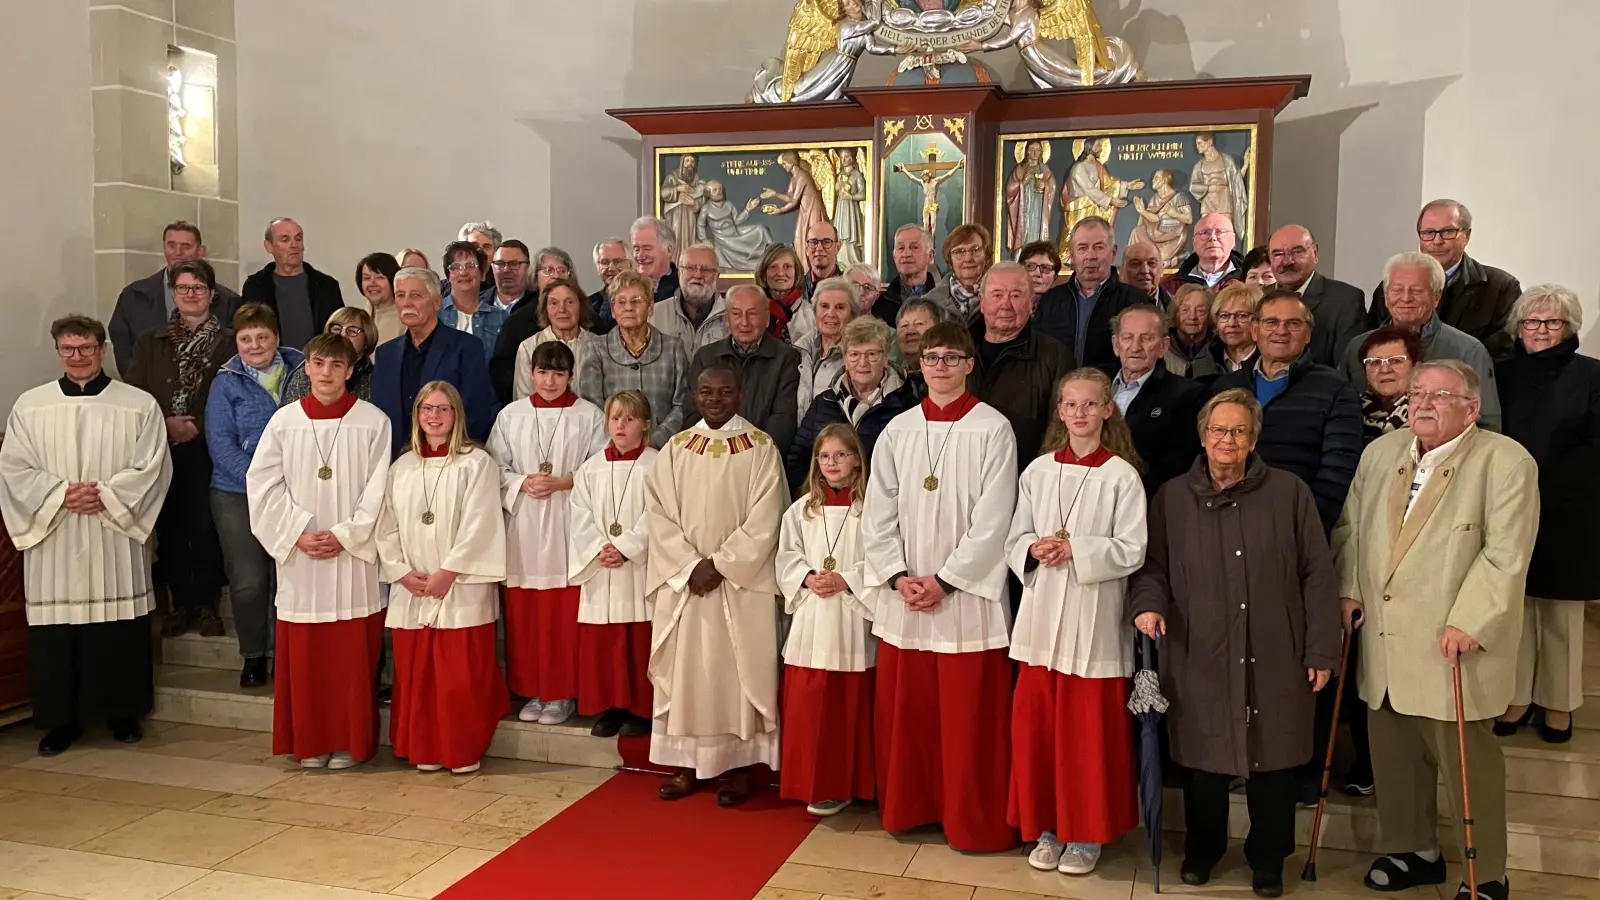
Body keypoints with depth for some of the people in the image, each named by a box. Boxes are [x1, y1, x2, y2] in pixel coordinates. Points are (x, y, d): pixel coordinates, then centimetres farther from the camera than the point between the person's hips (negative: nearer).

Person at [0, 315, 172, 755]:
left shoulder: (139, 405, 3)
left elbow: (151, 467, -3)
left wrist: (104, 494, -14)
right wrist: (61, 493, -11)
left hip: (116, 538, -1)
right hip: (52, 541, 2)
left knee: (120, 631, 3)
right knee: (54, 633, 3)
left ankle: (123, 712, 17)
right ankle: (60, 719, 16)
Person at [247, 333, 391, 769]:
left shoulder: (373, 422, -2)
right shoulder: (284, 421, 3)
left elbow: (378, 490, -5)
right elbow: (263, 485, 2)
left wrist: (344, 535, -12)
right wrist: (298, 534, -8)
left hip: (353, 556, -2)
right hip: (299, 556, 2)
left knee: (352, 655, 2)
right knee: (303, 655, 6)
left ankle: (349, 743, 14)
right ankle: (310, 744, 19)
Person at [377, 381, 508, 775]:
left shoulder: (477, 463, -3)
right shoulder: (401, 467, 13)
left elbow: (479, 526, -10)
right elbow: (387, 527, 10)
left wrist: (447, 573, -14)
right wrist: (402, 572, -4)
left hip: (462, 590, -4)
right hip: (411, 592, 5)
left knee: (462, 677, -3)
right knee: (415, 675, 7)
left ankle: (464, 752, 9)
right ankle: (425, 751, 19)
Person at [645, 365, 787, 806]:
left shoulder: (761, 448, -1)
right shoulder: (674, 450, 7)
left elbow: (764, 521, -8)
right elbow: (660, 515, 1)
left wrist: (720, 565, -14)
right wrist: (691, 566, -11)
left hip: (742, 584, -3)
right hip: (683, 581, 3)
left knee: (737, 670, 1)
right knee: (684, 669, 6)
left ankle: (738, 764, 11)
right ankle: (686, 763, 16)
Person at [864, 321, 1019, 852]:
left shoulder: (992, 430, -5)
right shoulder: (898, 431, 7)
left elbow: (993, 520, -10)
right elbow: (877, 514, 5)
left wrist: (945, 580, -12)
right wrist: (899, 577, -6)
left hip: (968, 594, -4)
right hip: (903, 596, 4)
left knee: (968, 716, 2)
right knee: (902, 707, 10)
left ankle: (974, 822, 17)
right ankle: (909, 807, 27)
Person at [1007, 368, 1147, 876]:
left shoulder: (1122, 475, -3)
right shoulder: (1038, 471, 7)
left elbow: (1132, 551, -7)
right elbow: (1015, 541, 9)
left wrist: (1075, 549, -17)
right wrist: (1035, 549, -11)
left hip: (1094, 619, -3)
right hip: (1041, 616, 3)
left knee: (1089, 730, 4)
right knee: (1036, 725, 7)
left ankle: (1086, 834, 19)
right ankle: (1046, 828, 22)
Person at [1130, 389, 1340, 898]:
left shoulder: (1290, 494, 1)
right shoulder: (1172, 497, 5)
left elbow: (1318, 575, 2)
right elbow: (1153, 565, 12)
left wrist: (1321, 650, -1)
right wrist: (1148, 602, -9)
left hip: (1276, 661, 0)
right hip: (1200, 660, 1)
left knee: (1273, 762, 9)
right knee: (1204, 762, 10)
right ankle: (1202, 850, 32)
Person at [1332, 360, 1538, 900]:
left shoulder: (1506, 462, -9)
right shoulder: (1380, 452, 11)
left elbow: (1504, 554, -14)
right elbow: (1350, 528, 17)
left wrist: (1468, 622, -19)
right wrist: (1349, 589, 7)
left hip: (1454, 645, -6)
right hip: (1384, 642, 6)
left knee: (1466, 761, 4)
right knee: (1393, 752, 15)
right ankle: (1414, 849, 35)